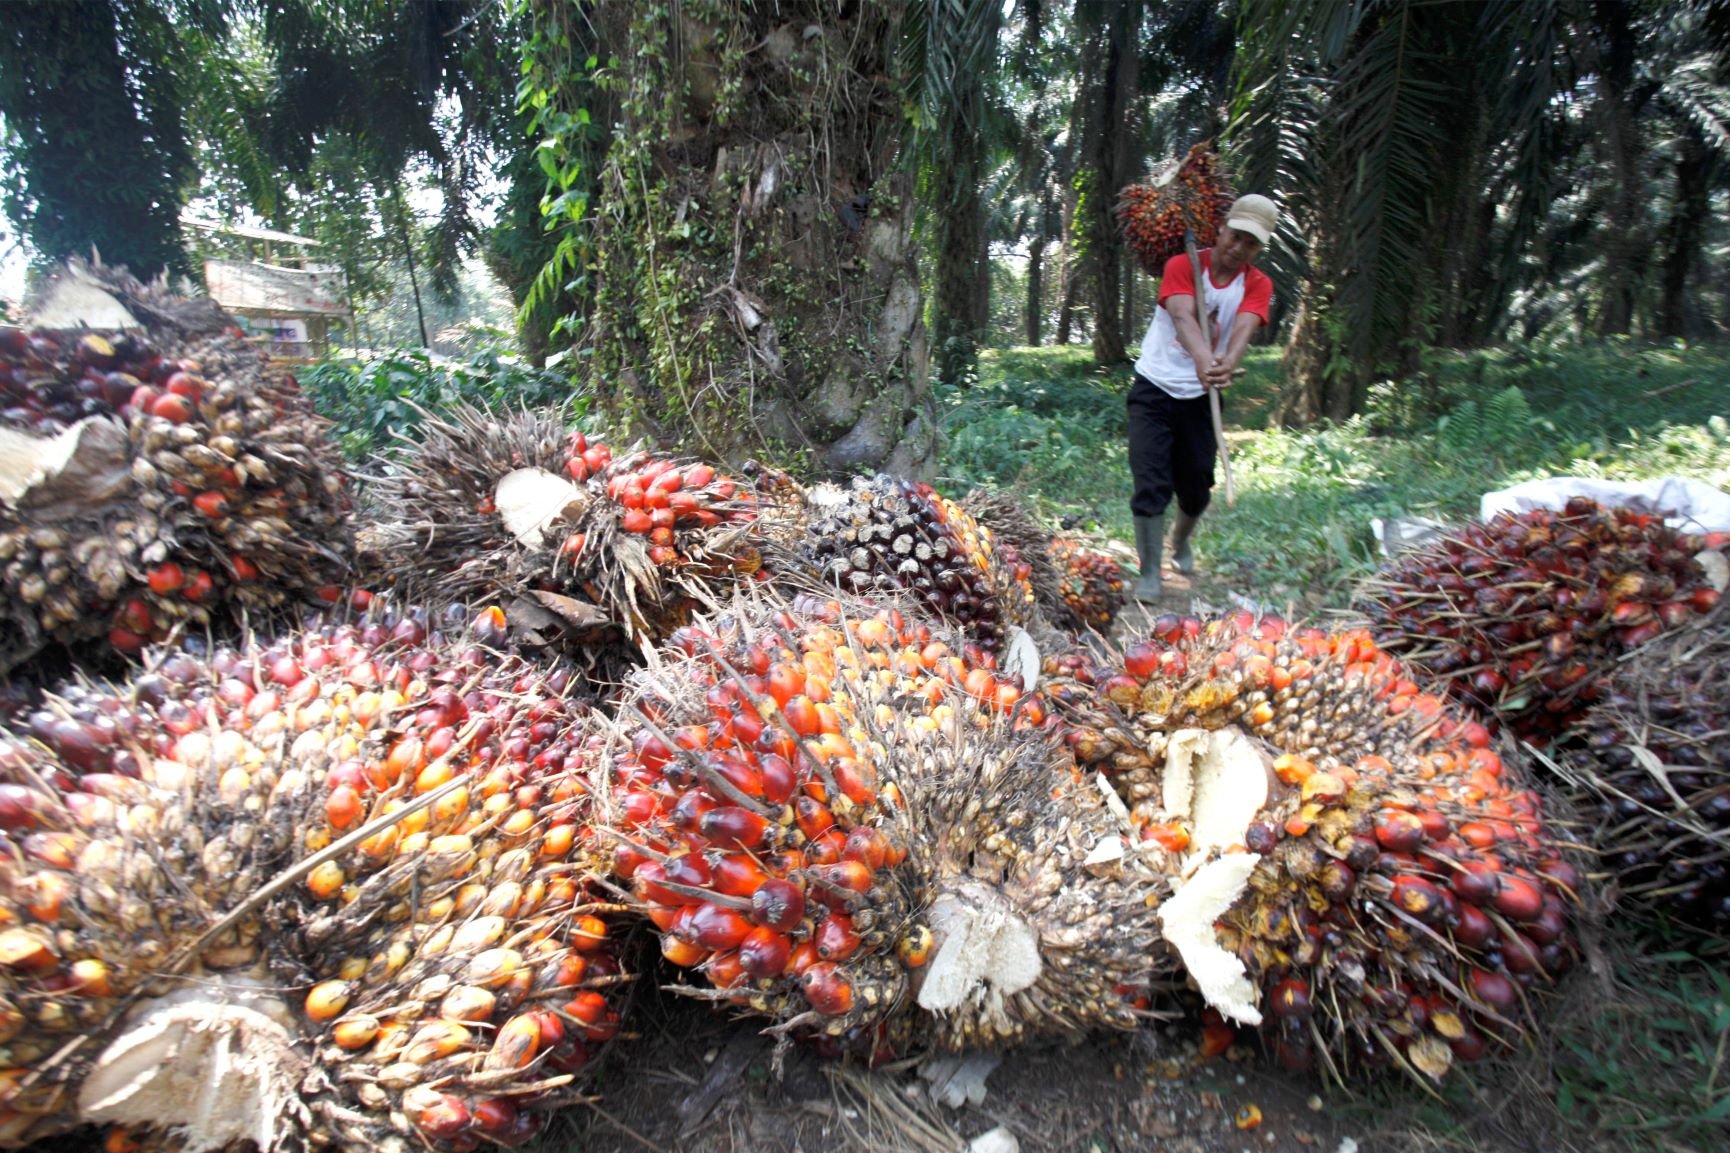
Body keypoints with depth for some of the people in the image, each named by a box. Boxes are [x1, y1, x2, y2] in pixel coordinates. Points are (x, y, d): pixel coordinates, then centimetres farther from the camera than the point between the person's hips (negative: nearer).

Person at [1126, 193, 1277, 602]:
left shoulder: (1258, 285, -2)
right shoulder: (1182, 265, -9)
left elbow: (1243, 329, -22)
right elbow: (1182, 316, -29)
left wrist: (1227, 364, -45)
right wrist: (1202, 358, -50)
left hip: (1201, 397, 3)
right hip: (1155, 390, -3)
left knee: (1197, 488, 11)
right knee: (1151, 484, -12)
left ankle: (1180, 543, 42)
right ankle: (1149, 574, -1)